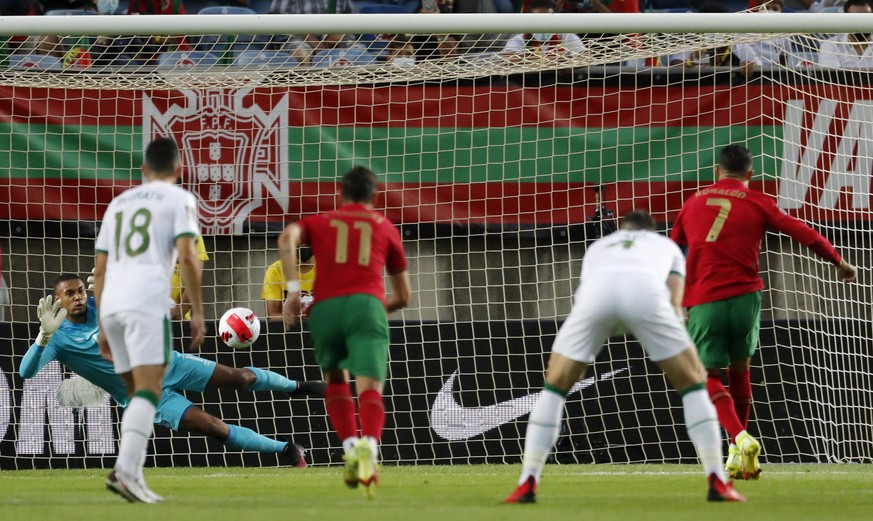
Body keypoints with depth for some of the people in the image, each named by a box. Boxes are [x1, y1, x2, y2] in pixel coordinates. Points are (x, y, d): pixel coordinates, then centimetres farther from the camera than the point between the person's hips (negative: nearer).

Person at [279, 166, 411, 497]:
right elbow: (404, 296, 31)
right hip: (367, 304, -1)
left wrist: (293, 290, -3)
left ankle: (351, 447, 4)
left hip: (325, 307, 1)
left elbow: (288, 238, -1)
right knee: (370, 389, -14)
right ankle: (369, 446, -44)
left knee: (335, 381, 24)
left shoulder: (319, 223, 25)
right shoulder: (385, 227, 26)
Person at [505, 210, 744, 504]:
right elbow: (673, 302, 21)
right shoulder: (667, 246, 38)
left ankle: (527, 485, 12)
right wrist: (691, 357, 24)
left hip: (596, 292, 1)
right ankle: (717, 483, 10)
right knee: (692, 384, 17)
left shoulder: (598, 247, 44)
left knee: (554, 386, 20)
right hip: (646, 291, -1)